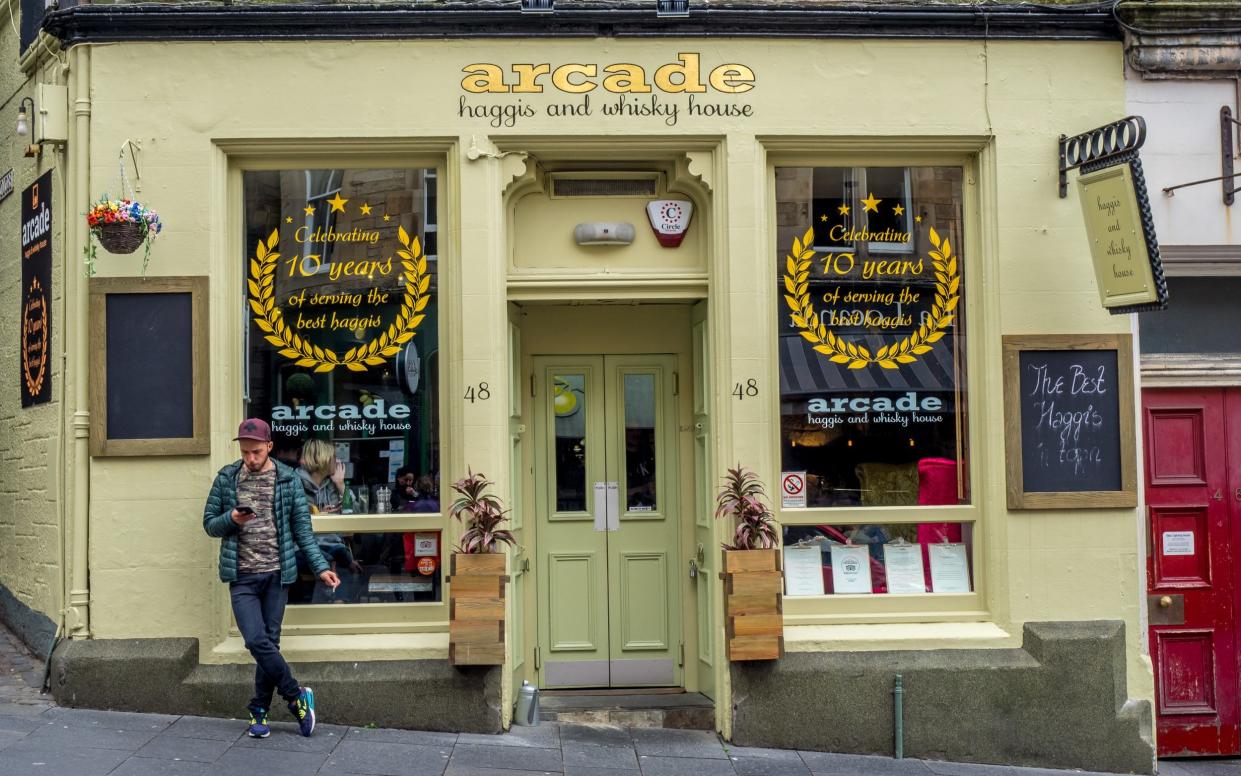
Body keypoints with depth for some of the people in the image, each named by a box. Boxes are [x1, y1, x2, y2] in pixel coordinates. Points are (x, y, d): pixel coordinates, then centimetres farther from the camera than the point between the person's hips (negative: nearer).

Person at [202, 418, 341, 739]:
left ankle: (259, 711, 19)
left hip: (277, 574, 0)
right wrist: (231, 519, -13)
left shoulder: (288, 479, 1)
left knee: (269, 642, 4)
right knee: (256, 641, -12)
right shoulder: (226, 478, 3)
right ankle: (297, 696, 5)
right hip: (242, 577, 0)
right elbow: (209, 524, 9)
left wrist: (320, 566, -7)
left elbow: (302, 529, 3)